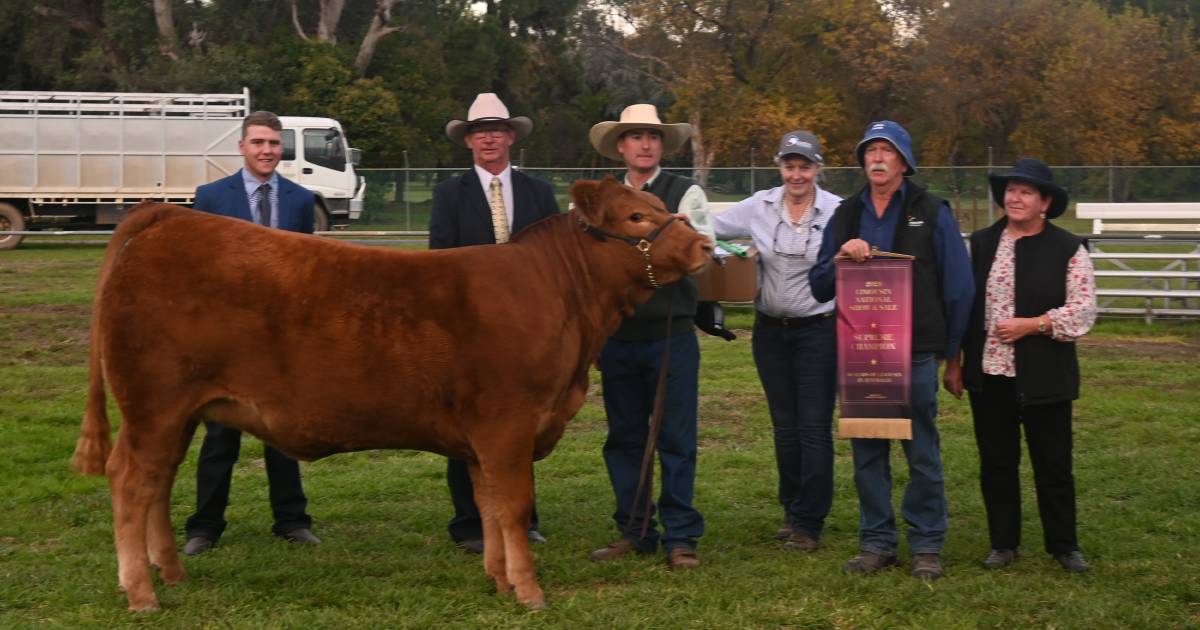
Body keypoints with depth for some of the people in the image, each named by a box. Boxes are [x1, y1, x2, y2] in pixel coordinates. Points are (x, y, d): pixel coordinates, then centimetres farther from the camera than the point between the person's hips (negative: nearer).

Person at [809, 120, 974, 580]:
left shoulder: (932, 213, 0)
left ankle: (927, 545, 11)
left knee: (923, 453, 2)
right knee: (867, 452, 8)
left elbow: (958, 285, 1)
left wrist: (951, 350, 0)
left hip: (915, 354, -4)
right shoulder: (845, 216, 12)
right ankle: (876, 541, 18)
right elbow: (819, 287, 12)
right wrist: (840, 259, -8)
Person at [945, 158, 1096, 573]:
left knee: (1053, 463, 5)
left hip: (1044, 378, -3)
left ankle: (1064, 545, 19)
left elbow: (1083, 310, -7)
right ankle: (1003, 543, 21)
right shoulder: (982, 243, 8)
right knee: (996, 462, 10)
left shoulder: (1068, 249, -3)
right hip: (989, 373, 3)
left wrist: (1030, 325, -16)